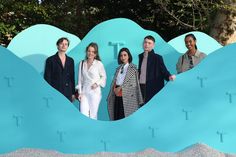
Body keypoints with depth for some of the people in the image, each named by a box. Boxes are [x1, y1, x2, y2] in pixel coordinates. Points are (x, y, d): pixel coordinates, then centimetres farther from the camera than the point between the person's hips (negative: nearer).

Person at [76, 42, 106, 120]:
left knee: (93, 115, 1)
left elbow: (104, 77, 6)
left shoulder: (99, 64, -3)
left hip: (95, 92, -2)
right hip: (84, 92, 3)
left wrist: (97, 83, -10)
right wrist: (80, 92, 5)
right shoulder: (82, 63, 7)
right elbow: (80, 79, 10)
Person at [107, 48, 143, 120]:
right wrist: (115, 89, 2)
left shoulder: (133, 68, 1)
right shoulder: (118, 68, 17)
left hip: (127, 96, -5)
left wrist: (121, 87, -10)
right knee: (117, 116, 2)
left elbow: (134, 83, -7)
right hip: (117, 96, 5)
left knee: (125, 116, -8)